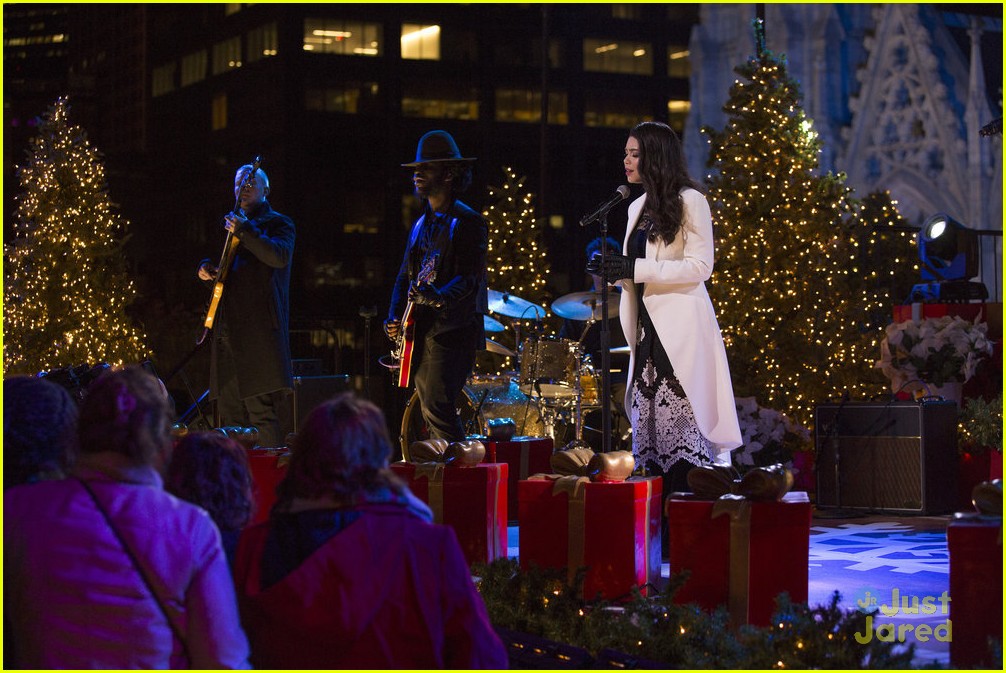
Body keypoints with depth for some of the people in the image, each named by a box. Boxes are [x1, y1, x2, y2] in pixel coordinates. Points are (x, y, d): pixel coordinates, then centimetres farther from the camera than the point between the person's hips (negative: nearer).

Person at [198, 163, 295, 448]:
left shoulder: (277, 223, 3)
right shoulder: (231, 222, 25)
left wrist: (243, 231, -20)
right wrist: (207, 269, 13)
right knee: (229, 412, 8)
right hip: (228, 332, 8)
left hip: (260, 331, -8)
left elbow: (280, 256, -18)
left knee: (263, 411, -14)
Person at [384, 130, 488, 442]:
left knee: (437, 408, -19)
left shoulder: (467, 222, -7)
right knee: (431, 412, 9)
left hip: (451, 331, -9)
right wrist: (394, 317, 8)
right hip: (418, 331, 9)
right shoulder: (422, 223, 18)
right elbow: (405, 275, 22)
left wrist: (439, 297, -35)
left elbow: (469, 279, -17)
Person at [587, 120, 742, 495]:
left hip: (680, 328, -7)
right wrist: (614, 271, 4)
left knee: (680, 424, -11)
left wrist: (635, 268, -16)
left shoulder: (689, 201, -4)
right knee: (648, 423, 2)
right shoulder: (637, 208, 19)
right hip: (648, 328, 7)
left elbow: (700, 267, -12)